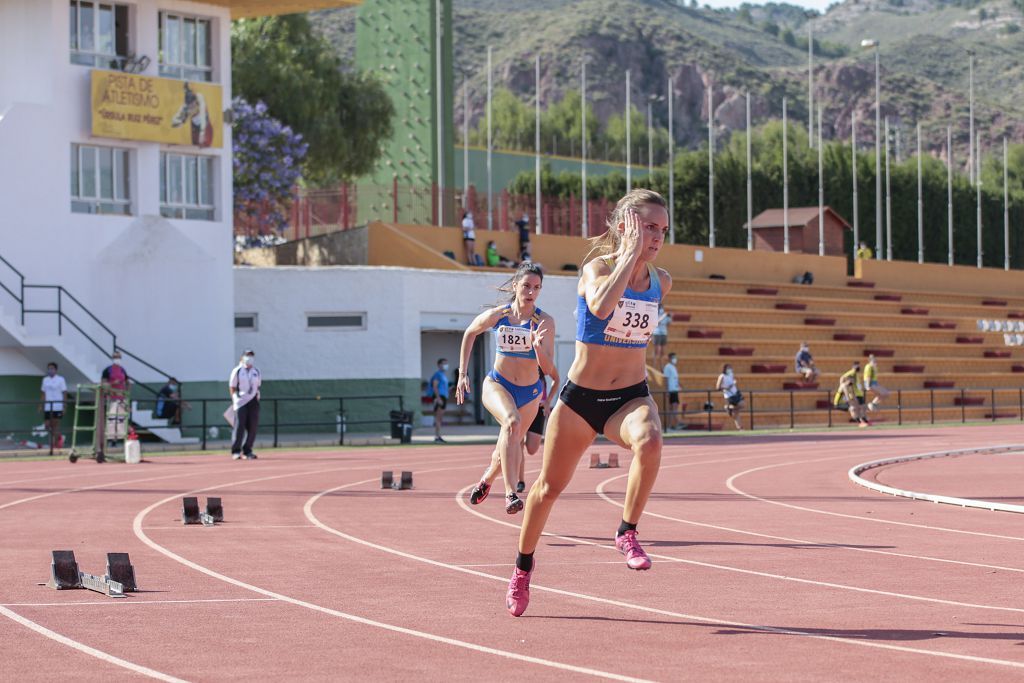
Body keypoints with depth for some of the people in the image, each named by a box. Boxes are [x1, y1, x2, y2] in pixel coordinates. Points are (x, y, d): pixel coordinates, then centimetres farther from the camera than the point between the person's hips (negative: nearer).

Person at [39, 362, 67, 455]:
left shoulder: (60, 380, -2)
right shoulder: (45, 380, 11)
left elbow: (64, 393, -3)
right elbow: (44, 394, 15)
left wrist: (64, 406, -9)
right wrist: (41, 405, 9)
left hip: (57, 407, -5)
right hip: (47, 407, 5)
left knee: (56, 425, -5)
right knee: (48, 426, 3)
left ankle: (54, 445, 1)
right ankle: (58, 437, 28)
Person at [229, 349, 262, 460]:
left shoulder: (256, 371, 13)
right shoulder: (237, 371, 0)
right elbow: (232, 387, 0)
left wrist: (257, 396, 7)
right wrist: (235, 399, -9)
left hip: (253, 401, 5)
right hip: (241, 401, -5)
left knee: (252, 427, 2)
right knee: (239, 426, -9)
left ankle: (247, 451, 12)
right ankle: (236, 451, -5)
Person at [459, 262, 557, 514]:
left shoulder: (545, 321, -15)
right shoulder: (496, 315, -12)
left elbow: (548, 368, -19)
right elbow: (470, 333, 9)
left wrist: (538, 346, -38)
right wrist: (462, 373, 7)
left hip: (530, 391, 2)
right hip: (497, 384, -2)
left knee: (514, 441, 21)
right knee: (512, 422, -34)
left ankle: (488, 478, 55)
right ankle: (510, 493, -39)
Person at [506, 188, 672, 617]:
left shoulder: (661, 282, 1)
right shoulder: (598, 268, -13)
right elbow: (601, 306, -38)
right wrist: (630, 254, -31)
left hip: (631, 396, 2)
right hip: (580, 397, -2)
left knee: (649, 441, -35)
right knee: (550, 486, 11)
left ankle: (627, 533, -17)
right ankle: (523, 568, 35)